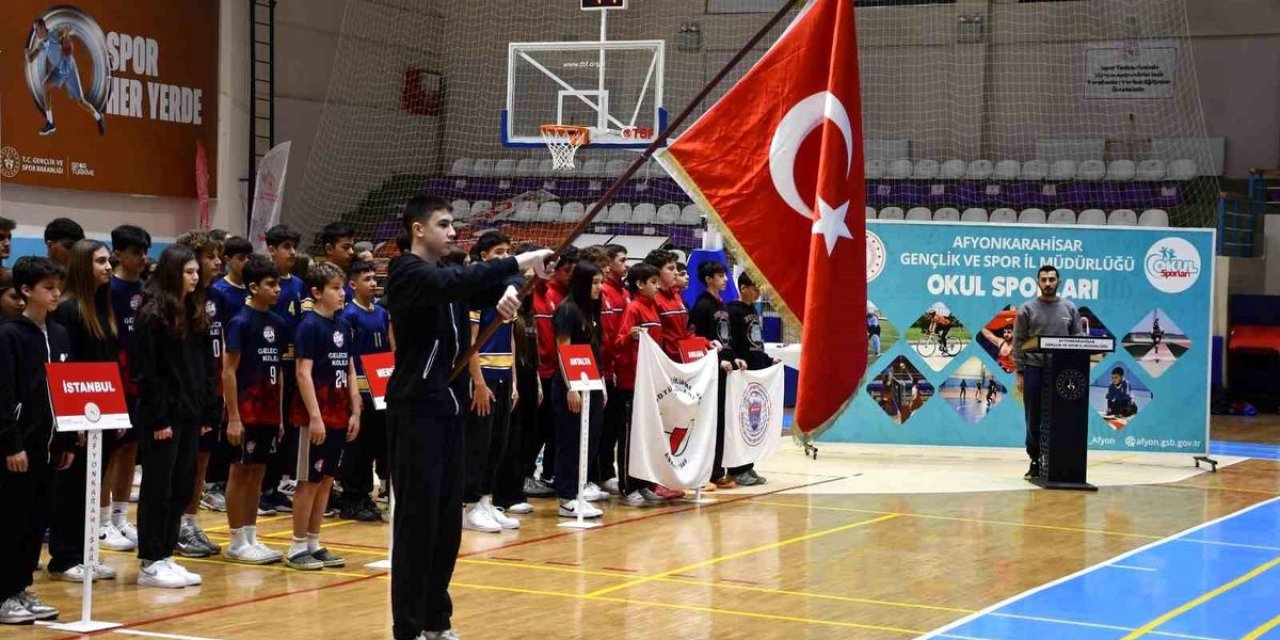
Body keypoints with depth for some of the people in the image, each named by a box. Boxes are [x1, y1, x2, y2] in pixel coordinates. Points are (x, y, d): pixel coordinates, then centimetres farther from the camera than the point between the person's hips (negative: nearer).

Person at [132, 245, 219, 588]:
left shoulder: (196, 315, 12)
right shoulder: (152, 315, -10)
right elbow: (146, 372, -14)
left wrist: (209, 412, 9)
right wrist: (158, 418, -17)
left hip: (191, 415, 7)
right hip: (163, 417, -7)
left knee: (183, 487, 10)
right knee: (158, 489, -1)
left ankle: (166, 556, 18)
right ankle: (150, 563, 5)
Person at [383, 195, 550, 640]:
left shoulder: (449, 275, 16)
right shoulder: (409, 274, -10)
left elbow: (485, 286, 9)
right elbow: (459, 283, -28)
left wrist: (511, 289, -15)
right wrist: (520, 261, -32)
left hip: (449, 408, 8)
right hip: (415, 411, -8)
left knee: (448, 521, 10)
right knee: (417, 521, -7)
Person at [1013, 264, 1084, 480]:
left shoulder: (1070, 309, 8)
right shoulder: (1028, 309, 2)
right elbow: (1018, 342, 0)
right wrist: (1020, 372, -6)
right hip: (1034, 369, -1)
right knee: (1034, 419, 3)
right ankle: (1035, 461, 9)